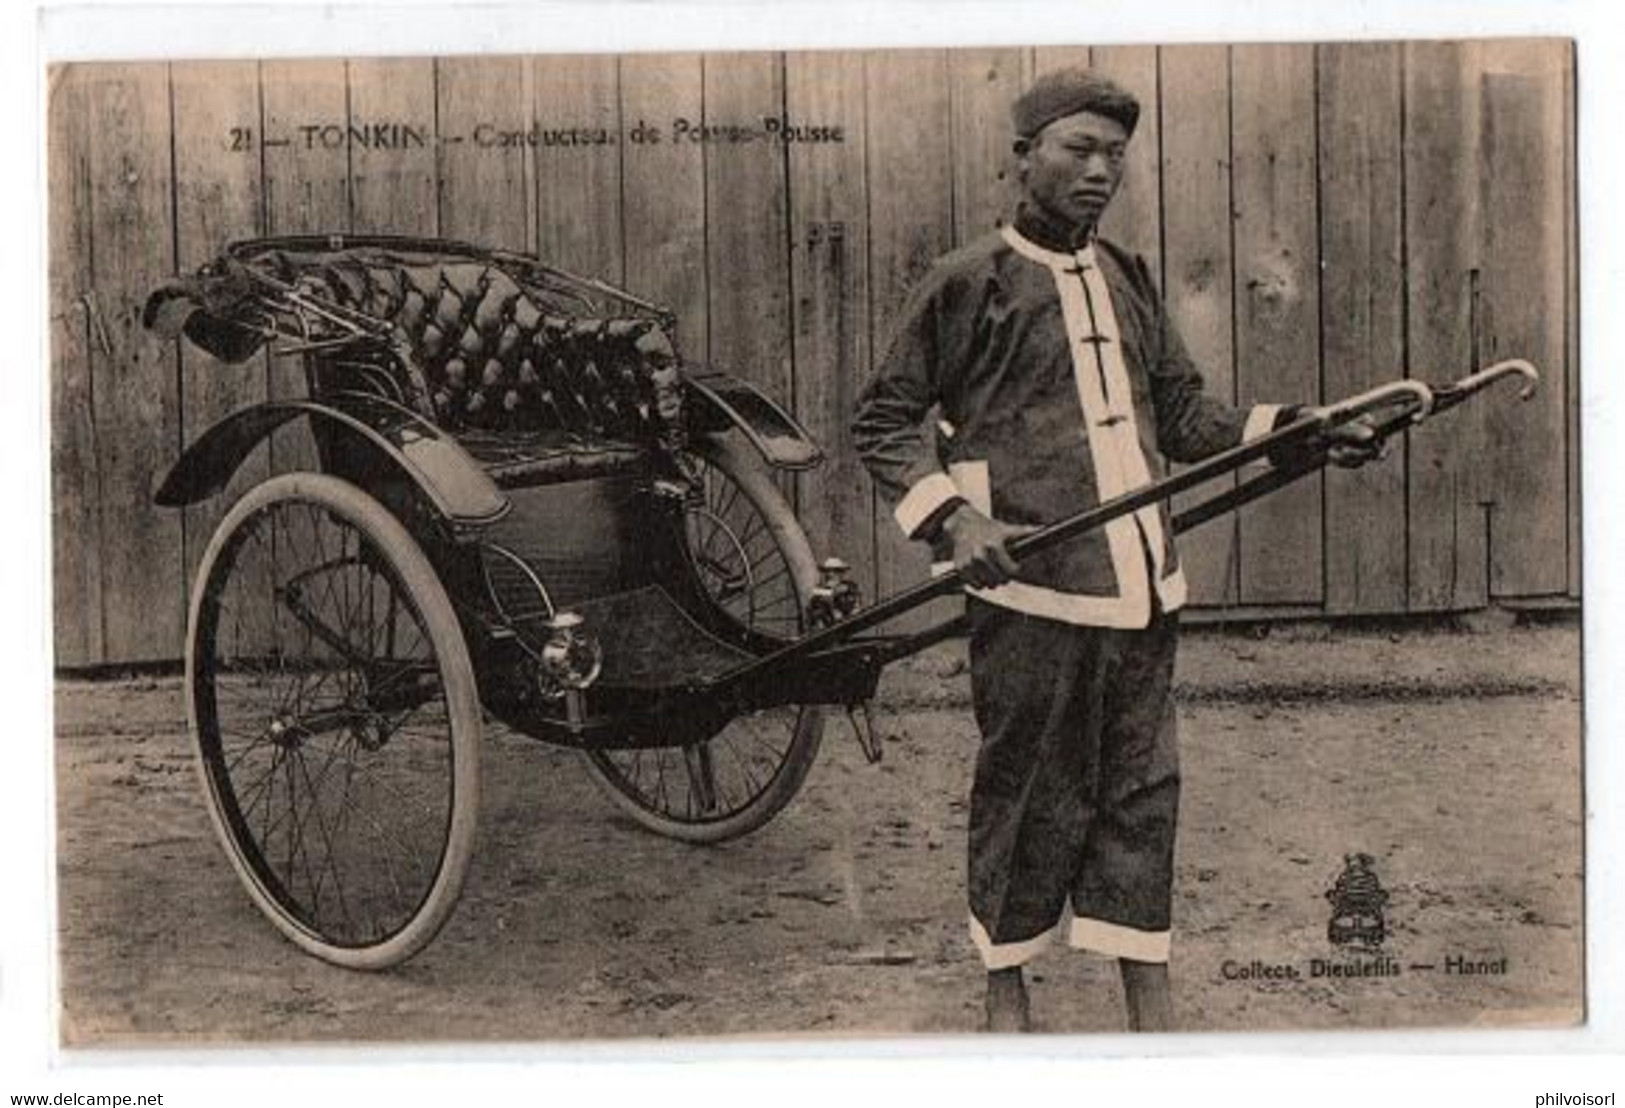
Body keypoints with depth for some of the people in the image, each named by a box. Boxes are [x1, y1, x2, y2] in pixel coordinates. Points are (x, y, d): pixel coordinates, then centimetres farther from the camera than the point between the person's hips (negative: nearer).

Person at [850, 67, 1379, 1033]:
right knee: (1030, 793, 4)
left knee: (1143, 787, 9)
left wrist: (1297, 430, 5)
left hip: (1141, 586, 5)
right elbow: (883, 422, -1)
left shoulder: (1128, 281, 14)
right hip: (1032, 589, -5)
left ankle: (1150, 1005, 19)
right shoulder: (969, 282, -3)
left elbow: (1184, 413, 19)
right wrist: (953, 515, -16)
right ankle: (1008, 988, 22)